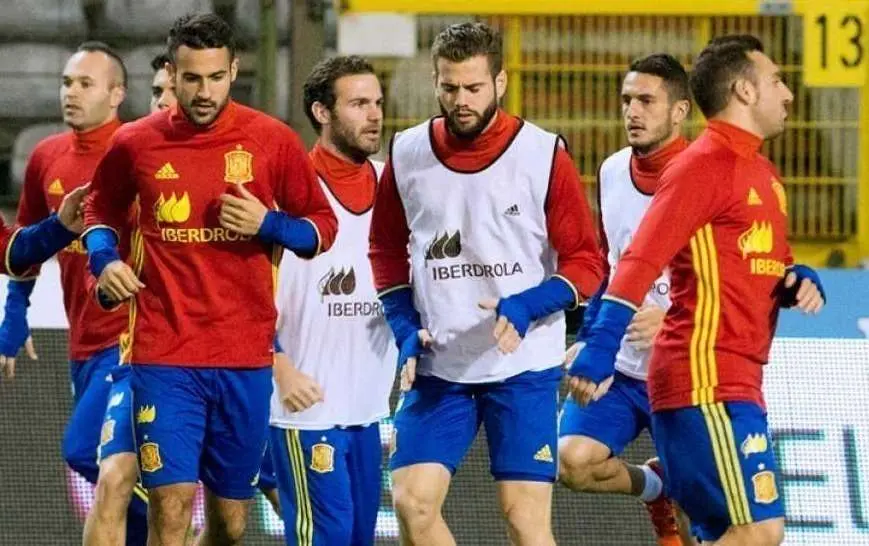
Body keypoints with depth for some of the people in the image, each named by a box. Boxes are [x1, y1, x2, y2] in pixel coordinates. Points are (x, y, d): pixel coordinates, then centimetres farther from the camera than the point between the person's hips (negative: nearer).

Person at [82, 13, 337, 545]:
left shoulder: (273, 141, 1)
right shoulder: (136, 143, 3)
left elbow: (322, 227, 8)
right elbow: (101, 211, 21)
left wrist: (267, 225, -11)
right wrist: (103, 258, 1)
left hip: (246, 361, 1)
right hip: (164, 356, -1)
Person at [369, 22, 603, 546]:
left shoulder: (544, 155, -7)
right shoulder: (407, 154, 3)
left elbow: (586, 262, -4)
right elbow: (386, 248, 17)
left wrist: (526, 307, -21)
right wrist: (405, 329, 3)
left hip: (524, 366, -3)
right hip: (438, 368, 3)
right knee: (413, 502, -7)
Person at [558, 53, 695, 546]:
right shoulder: (611, 172, 6)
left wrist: (670, 319, -31)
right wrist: (589, 338, 15)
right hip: (618, 366, 5)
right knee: (573, 460, -14)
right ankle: (655, 486, 15)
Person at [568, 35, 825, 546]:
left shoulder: (761, 172, 18)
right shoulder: (705, 164, -9)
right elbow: (641, 261, -17)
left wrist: (799, 281, 4)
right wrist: (599, 350, -27)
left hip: (736, 382, 9)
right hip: (706, 378, -9)